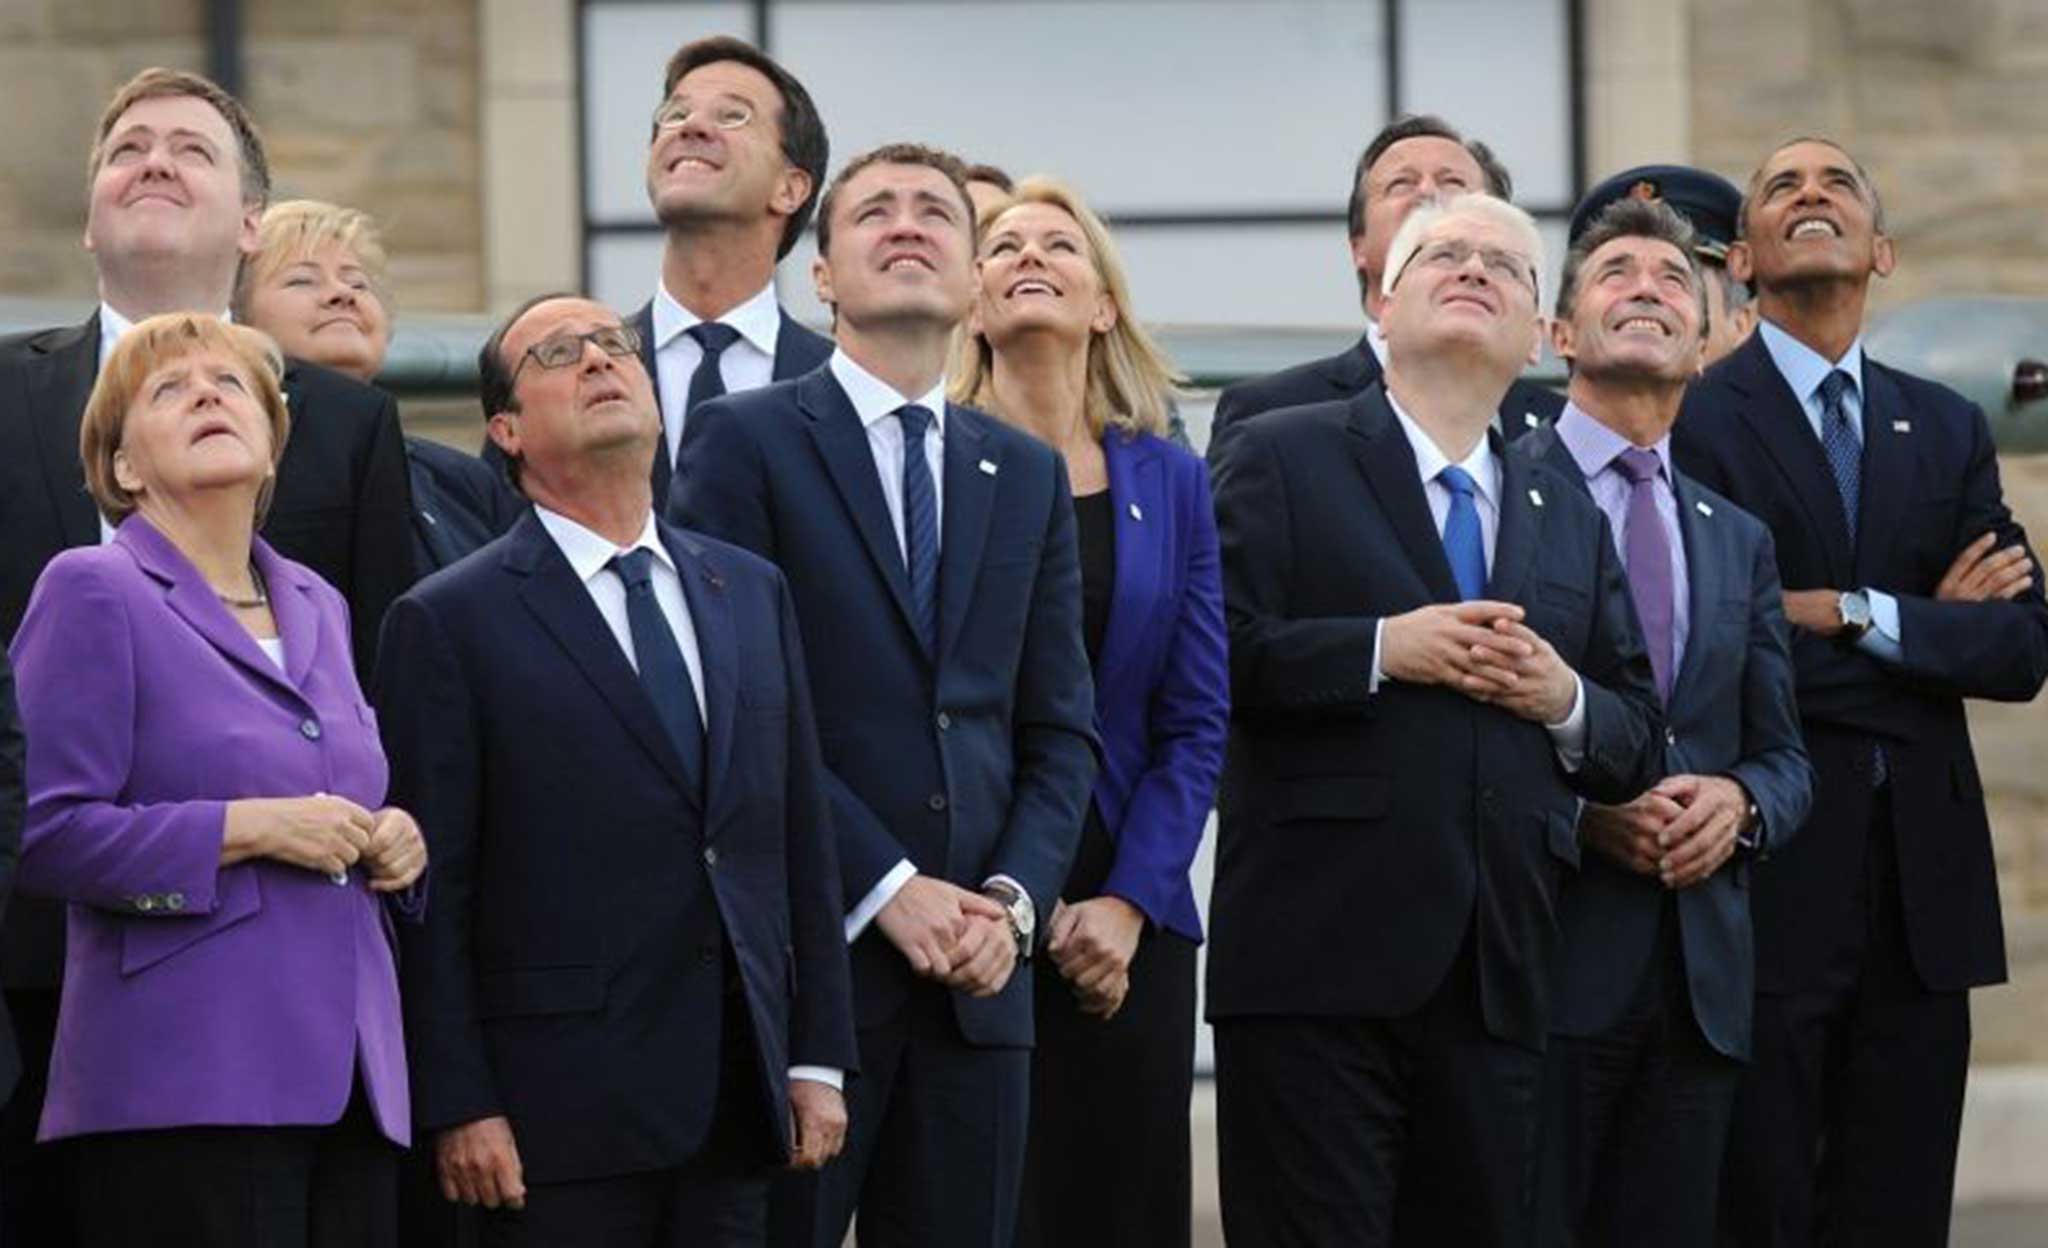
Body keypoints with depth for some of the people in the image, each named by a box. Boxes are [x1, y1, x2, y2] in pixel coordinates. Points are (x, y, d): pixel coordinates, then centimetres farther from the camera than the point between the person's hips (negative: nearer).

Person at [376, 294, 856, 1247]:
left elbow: (802, 841, 15)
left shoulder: (753, 593, 15)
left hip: (737, 1098, 5)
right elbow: (430, 893, -5)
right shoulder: (448, 623, -1)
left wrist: (819, 1058, 9)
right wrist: (457, 1106, -11)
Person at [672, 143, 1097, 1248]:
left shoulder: (1028, 475, 16)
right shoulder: (750, 441, 0)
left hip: (977, 973, 5)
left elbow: (1059, 730, 14)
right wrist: (886, 889, -12)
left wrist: (1014, 898, -3)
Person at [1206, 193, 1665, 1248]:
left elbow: (1638, 742, 18)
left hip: (1500, 970, 5)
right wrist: (1383, 649, -16)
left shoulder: (1569, 519, 20)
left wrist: (1567, 701, -3)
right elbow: (1212, 655, -8)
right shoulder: (1281, 459, 5)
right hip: (1320, 958, -5)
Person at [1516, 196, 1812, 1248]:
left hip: (1698, 974, 5)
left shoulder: (1738, 540, 20)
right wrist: (1579, 807, -16)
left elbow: (1784, 756, 19)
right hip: (1544, 958, -5)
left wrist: (1739, 800, -4)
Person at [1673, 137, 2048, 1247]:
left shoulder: (1947, 430, 15)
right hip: (1768, 879, -5)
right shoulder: (1690, 419, -3)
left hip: (1921, 885, 5)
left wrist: (1856, 613, -11)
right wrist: (1929, 626, -8)